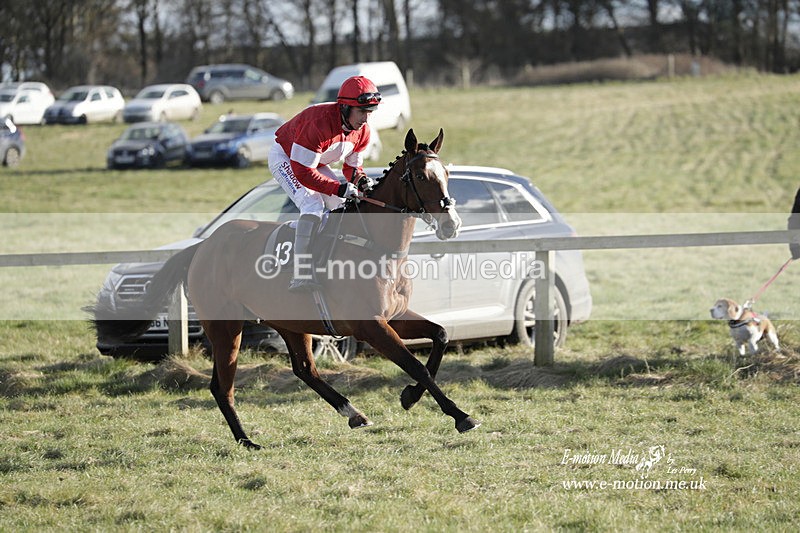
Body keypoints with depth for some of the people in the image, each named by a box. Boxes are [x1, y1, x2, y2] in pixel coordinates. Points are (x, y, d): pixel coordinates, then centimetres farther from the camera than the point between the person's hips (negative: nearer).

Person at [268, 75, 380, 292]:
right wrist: (339, 188, -40)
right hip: (285, 158, -9)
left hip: (315, 162, 9)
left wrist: (361, 180, -21)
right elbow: (302, 172, -36)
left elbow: (352, 166, 3)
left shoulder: (362, 131, -13)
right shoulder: (319, 122, -38)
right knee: (313, 205, -27)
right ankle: (301, 275, -32)